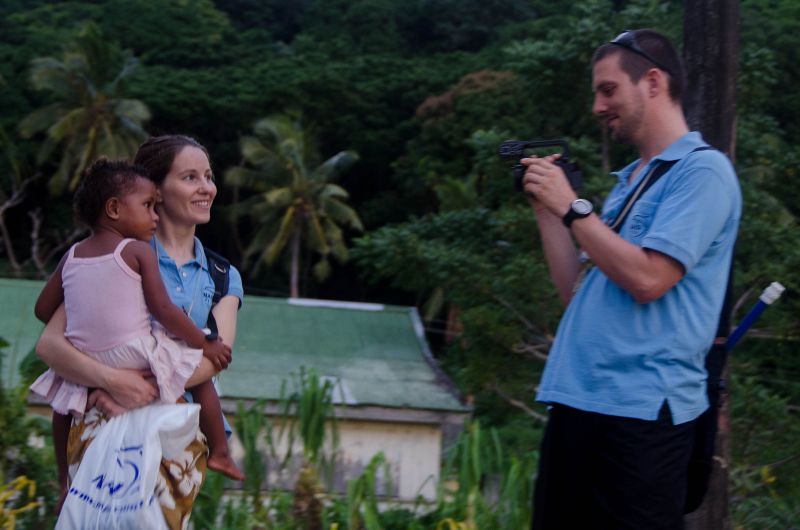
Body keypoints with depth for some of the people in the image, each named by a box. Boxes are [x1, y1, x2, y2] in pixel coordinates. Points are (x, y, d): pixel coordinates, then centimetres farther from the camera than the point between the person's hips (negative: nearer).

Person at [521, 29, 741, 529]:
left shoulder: (702, 170, -7)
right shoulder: (630, 180, 19)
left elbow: (646, 279, -18)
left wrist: (570, 206, -11)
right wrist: (544, 207, 10)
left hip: (643, 410, -9)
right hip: (577, 401, 9)